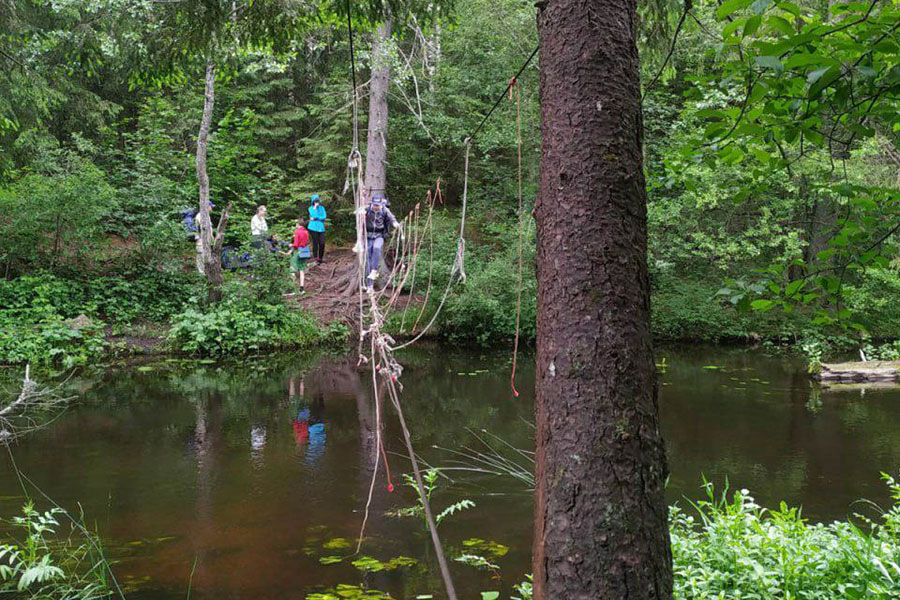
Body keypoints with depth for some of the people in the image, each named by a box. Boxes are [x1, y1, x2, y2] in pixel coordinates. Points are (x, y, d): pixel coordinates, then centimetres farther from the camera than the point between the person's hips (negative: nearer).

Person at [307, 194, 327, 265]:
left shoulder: (322, 208, 11)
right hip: (313, 228, -3)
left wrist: (315, 218, -6)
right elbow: (314, 215, -11)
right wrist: (315, 207, -10)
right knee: (315, 243, -5)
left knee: (322, 243, -2)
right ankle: (315, 258, 0)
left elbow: (324, 217, 0)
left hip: (321, 228, 3)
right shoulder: (311, 208, 4)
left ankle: (321, 258, 12)